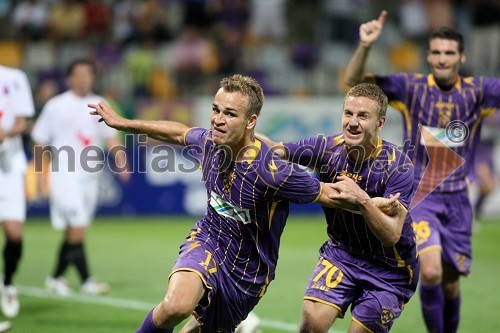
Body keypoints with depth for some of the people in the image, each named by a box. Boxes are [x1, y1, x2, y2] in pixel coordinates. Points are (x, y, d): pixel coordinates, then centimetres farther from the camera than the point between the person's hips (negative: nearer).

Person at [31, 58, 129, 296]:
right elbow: (40, 142, 2)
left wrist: (120, 159, -12)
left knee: (73, 232, 9)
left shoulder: (99, 105, 8)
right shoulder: (56, 106, -2)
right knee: (77, 229, -12)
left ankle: (56, 278, 21)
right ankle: (86, 281, -8)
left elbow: (110, 137, 5)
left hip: (90, 176, 5)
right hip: (65, 176, -5)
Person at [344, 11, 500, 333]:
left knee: (450, 285, 8)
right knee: (431, 272, -23)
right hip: (419, 196, -2)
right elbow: (354, 80, -10)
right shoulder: (412, 87, -4)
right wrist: (365, 46, -27)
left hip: (457, 200, 2)